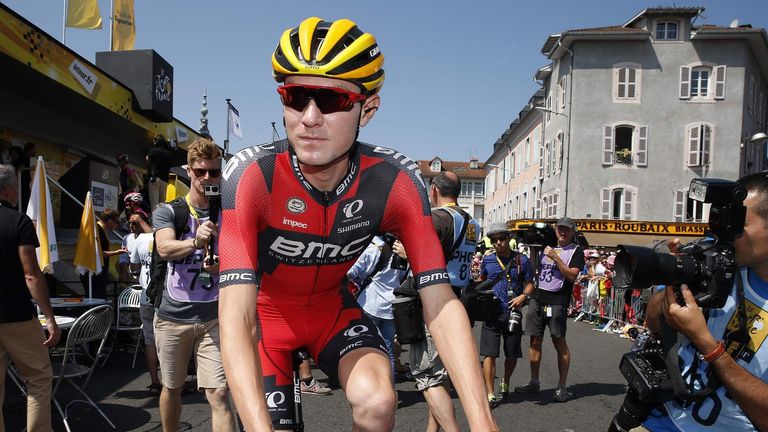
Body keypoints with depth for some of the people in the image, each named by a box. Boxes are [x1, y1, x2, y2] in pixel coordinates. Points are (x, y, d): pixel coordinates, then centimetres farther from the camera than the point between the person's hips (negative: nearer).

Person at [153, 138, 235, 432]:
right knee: (172, 387, 16)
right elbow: (165, 248, -16)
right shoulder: (167, 211, 3)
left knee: (218, 394, -8)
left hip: (213, 317, 0)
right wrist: (196, 241, -37)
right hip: (173, 315, 1)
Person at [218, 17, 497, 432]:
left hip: (331, 306, 1)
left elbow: (440, 304, -27)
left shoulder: (394, 181, -26)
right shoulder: (251, 175, -33)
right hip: (265, 310, -1)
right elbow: (235, 316, -39)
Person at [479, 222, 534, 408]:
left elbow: (530, 283, 5)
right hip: (492, 313, 0)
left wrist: (524, 296, -14)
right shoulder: (487, 259, 4)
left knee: (512, 354, 12)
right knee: (489, 354, -7)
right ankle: (490, 394, -4)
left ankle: (505, 383, 38)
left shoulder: (522, 260, 0)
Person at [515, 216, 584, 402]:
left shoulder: (576, 251, 2)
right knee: (535, 340, 7)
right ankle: (534, 383, 16)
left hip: (557, 301, -5)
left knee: (559, 342, -3)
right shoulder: (546, 247, 18)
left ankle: (562, 387, 5)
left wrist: (555, 257, -15)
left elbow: (572, 276, -11)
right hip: (537, 298, 5)